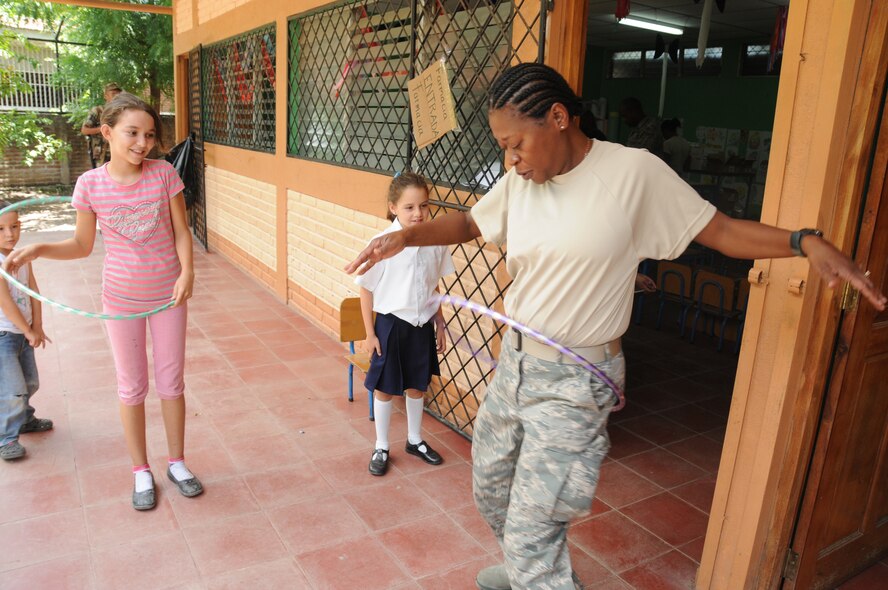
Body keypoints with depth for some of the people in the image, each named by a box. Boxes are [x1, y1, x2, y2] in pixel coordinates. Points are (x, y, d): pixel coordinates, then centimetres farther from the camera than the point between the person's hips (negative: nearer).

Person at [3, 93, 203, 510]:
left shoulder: (164, 174, -11)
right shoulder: (90, 184, -9)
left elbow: (181, 231, -6)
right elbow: (82, 245, 1)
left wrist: (187, 271, -22)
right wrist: (35, 250, -15)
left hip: (168, 294, 0)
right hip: (122, 298, 0)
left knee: (171, 381, 11)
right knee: (132, 386, 12)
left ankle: (177, 462, 31)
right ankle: (141, 471, 30)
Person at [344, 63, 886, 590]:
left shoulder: (635, 172, -14)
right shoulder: (520, 181, 0)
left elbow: (721, 230, -8)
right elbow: (468, 224, 12)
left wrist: (807, 241, -22)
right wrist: (405, 236, -6)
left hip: (575, 383, -7)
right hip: (516, 361, 7)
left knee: (531, 534, -6)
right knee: (490, 482, 25)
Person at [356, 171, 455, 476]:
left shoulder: (435, 241, -7)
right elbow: (366, 290, -9)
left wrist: (439, 323, 12)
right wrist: (370, 333, -7)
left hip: (423, 324, 4)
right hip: (391, 323, -4)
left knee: (417, 385, 19)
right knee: (384, 387, 11)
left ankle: (415, 440, 39)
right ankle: (381, 448, 30)